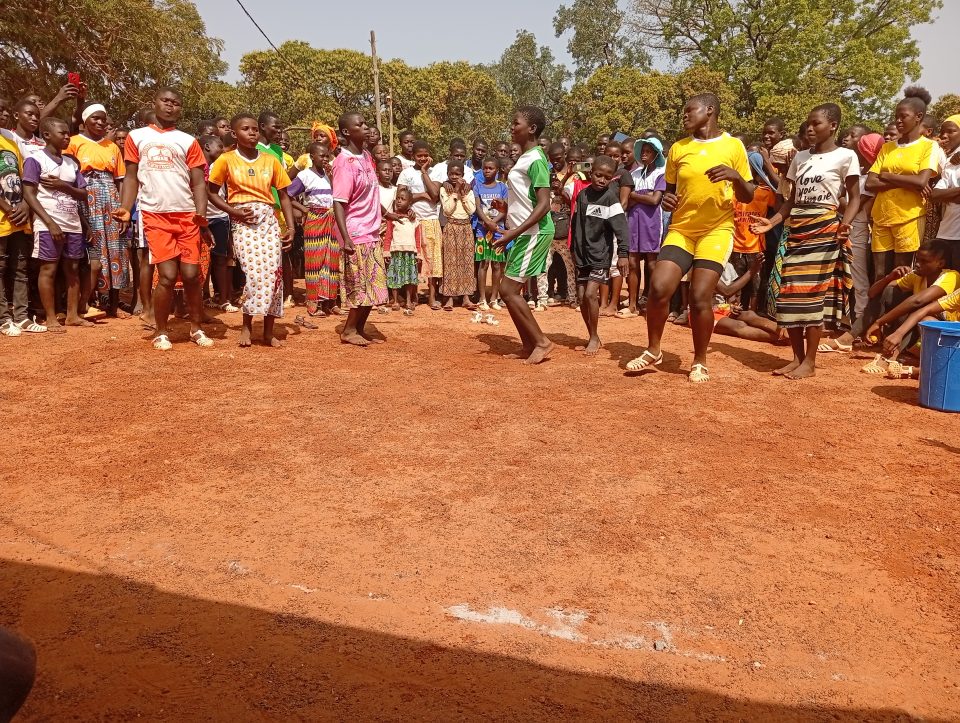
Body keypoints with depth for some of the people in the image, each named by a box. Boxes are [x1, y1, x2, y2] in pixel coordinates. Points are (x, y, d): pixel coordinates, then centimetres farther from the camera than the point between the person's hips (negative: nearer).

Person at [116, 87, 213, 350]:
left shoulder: (188, 141, 11)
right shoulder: (136, 137, 10)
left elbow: (198, 181, 6)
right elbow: (131, 178, 9)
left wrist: (201, 213, -11)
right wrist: (125, 209, -6)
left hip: (187, 216, 1)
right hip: (155, 216, -1)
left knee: (191, 274, 1)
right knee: (168, 275, -9)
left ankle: (196, 328, 17)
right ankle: (161, 332, 7)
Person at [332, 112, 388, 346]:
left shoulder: (367, 156, 10)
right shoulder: (344, 162, -14)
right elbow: (338, 203, -19)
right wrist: (346, 238, -26)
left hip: (372, 232, 8)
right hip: (356, 235, -8)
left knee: (374, 287, 9)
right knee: (362, 287, -3)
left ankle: (359, 329, 19)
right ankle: (349, 331, 10)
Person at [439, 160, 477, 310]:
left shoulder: (468, 190, 6)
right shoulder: (444, 189, 0)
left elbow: (472, 210, -5)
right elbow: (447, 210, -12)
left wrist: (463, 193, -8)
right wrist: (455, 192, -12)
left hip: (466, 227, 3)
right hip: (451, 227, -2)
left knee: (467, 261, 3)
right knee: (450, 262, -4)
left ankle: (466, 297, 7)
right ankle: (450, 297, -1)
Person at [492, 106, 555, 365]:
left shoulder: (535, 159, -14)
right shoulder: (524, 158, 15)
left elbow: (544, 204, -21)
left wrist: (515, 231, -25)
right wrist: (512, 232, 20)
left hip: (534, 233, -10)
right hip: (523, 233, 10)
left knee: (508, 290, -9)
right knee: (511, 290, 9)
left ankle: (542, 342, 0)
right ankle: (529, 347, 16)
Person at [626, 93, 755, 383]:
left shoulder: (733, 146, 1)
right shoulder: (678, 148, 8)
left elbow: (748, 197, 3)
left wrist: (735, 176, -17)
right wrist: (667, 200, -6)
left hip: (717, 230, -3)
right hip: (680, 229, 3)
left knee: (701, 297, -10)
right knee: (658, 288, -11)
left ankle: (700, 362, 9)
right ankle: (653, 351, 9)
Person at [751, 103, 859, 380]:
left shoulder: (845, 156, 0)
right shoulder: (800, 157, 16)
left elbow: (854, 198, -1)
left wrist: (845, 224, -19)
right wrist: (772, 221, 3)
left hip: (825, 230, -5)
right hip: (797, 230, 6)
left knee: (813, 294, -8)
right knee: (789, 295, 1)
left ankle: (810, 361, 0)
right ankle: (797, 357, 12)